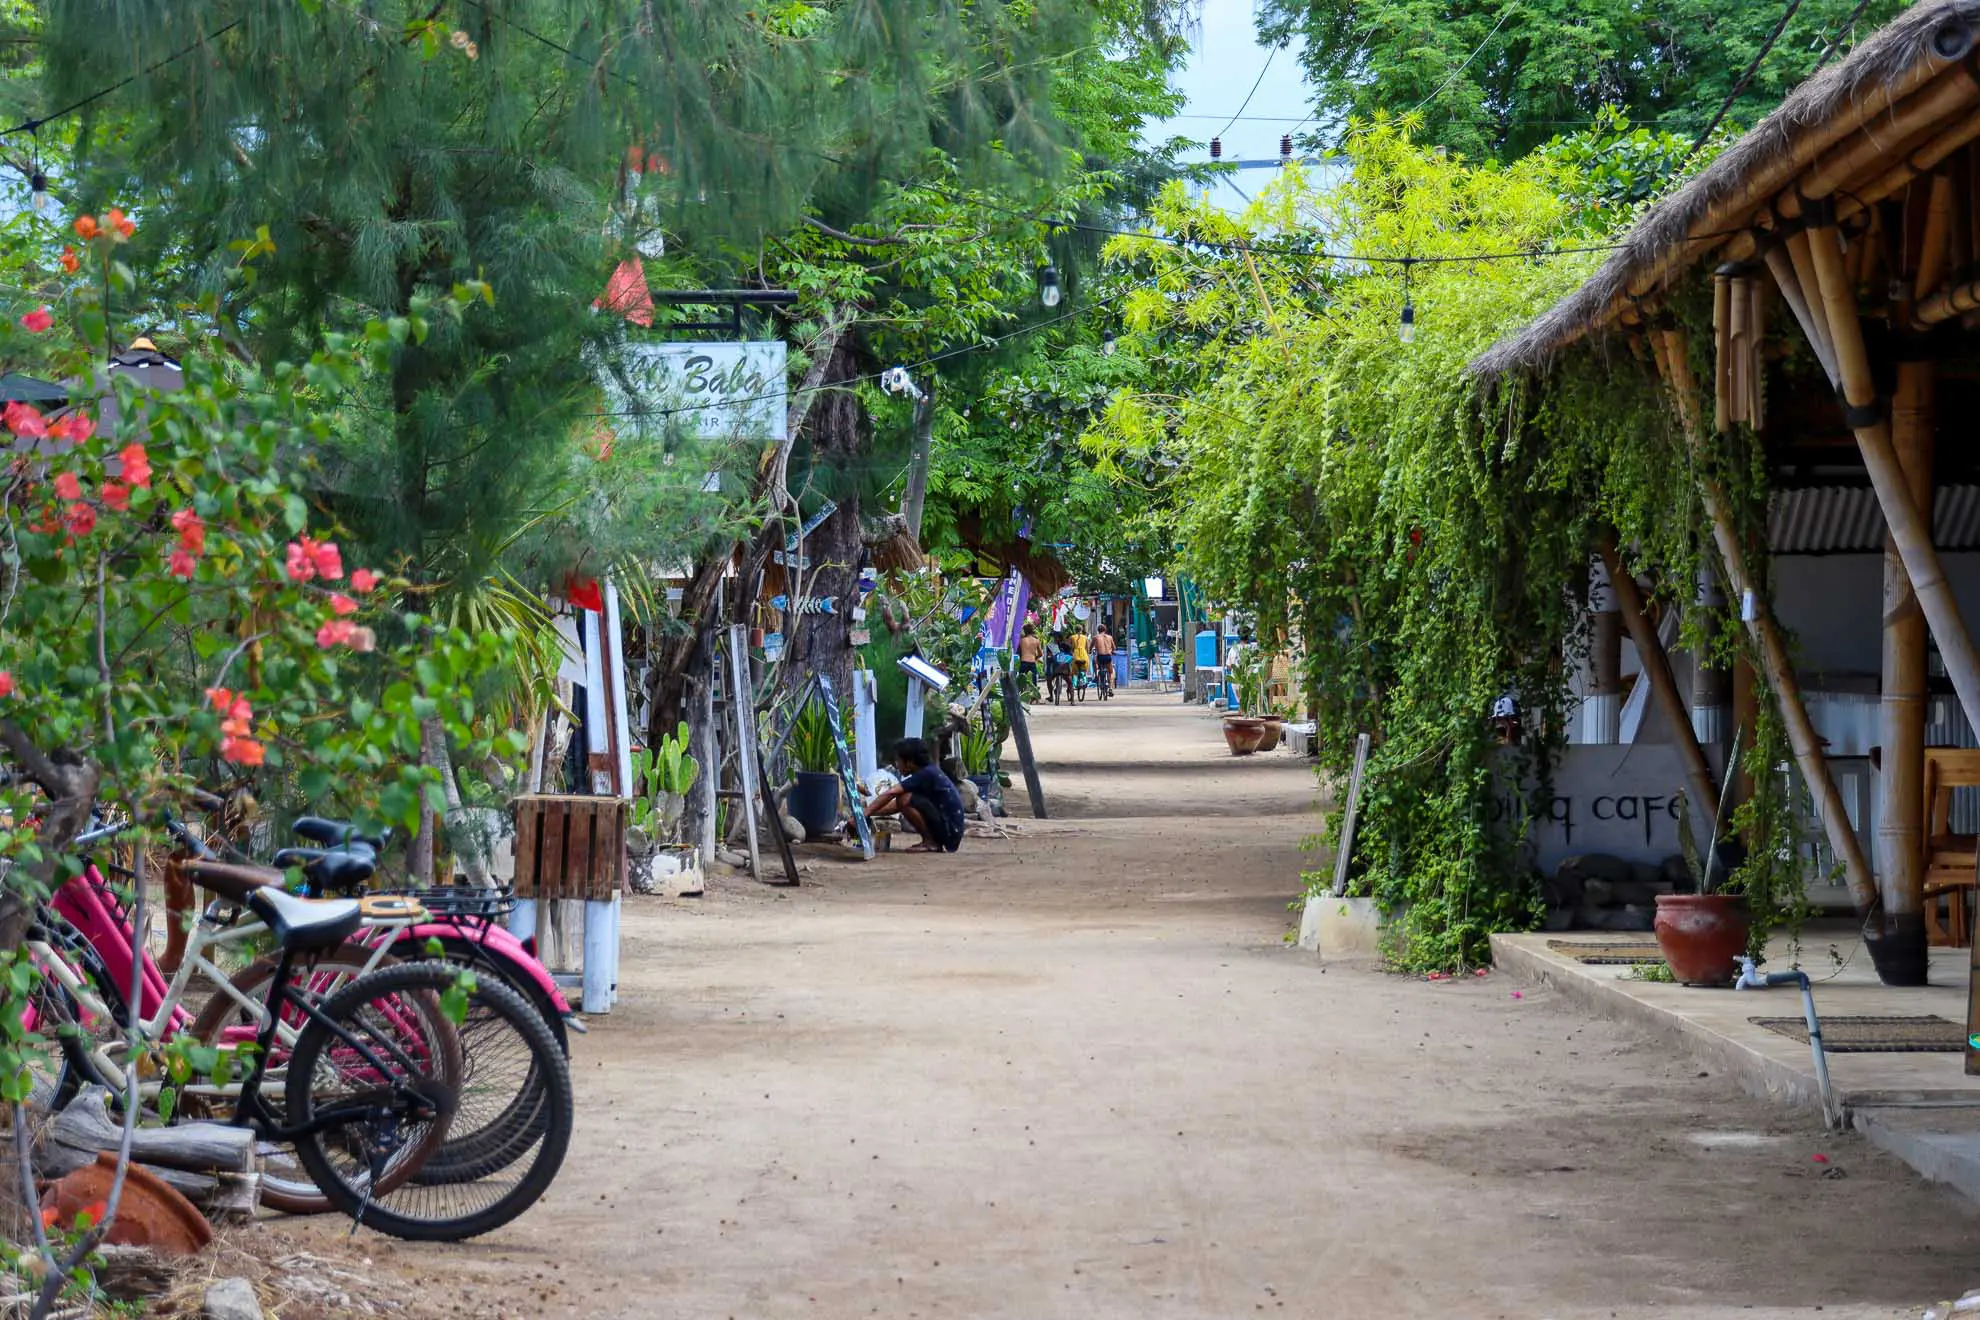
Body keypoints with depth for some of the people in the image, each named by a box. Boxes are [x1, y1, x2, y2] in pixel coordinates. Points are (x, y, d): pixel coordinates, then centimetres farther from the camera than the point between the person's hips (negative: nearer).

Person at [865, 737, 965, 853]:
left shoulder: (926, 774, -15)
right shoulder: (928, 772, 12)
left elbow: (890, 794, -22)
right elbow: (897, 805, 16)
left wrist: (865, 814, -20)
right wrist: (870, 812, 10)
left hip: (949, 829, -10)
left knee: (905, 800, -19)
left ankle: (930, 843, -10)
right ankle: (933, 841, 12)